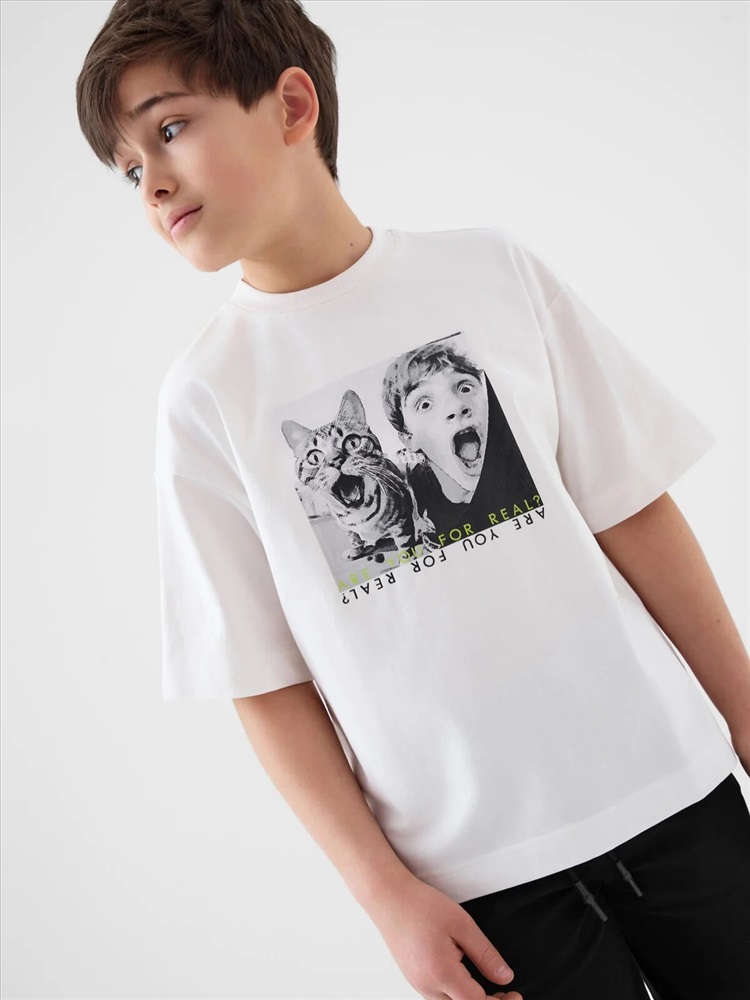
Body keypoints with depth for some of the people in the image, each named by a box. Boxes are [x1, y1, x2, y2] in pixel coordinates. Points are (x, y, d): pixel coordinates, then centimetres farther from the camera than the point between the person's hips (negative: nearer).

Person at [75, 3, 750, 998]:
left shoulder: (493, 268, -2)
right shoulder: (205, 395, -5)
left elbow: (635, 511, 1)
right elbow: (265, 682, -3)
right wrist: (385, 892, -6)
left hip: (670, 780, 2)